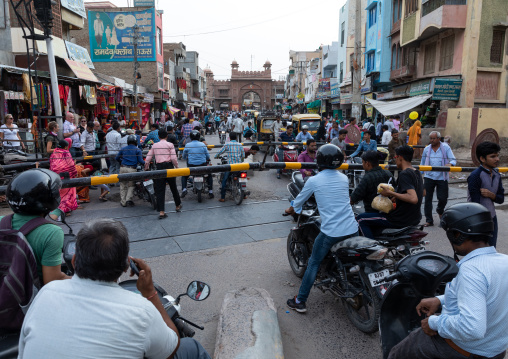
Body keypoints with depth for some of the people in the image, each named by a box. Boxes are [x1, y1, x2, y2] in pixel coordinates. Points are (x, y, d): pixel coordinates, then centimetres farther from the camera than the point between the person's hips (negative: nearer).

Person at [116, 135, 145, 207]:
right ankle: (128, 199, -3)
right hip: (132, 169, -2)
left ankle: (123, 202, 11)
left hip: (123, 168, 2)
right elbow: (140, 160, -5)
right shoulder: (137, 150, 3)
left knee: (123, 185, 10)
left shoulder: (123, 149, 12)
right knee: (131, 185, 11)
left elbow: (117, 158, 14)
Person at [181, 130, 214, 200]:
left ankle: (184, 189, 6)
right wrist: (206, 160, 27)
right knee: (209, 175, 26)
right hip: (202, 165, 0)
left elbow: (184, 157, 9)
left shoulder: (187, 145, -3)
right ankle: (210, 191, 16)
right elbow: (208, 156, 3)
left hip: (191, 166, 0)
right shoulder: (203, 145, -2)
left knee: (184, 176, 26)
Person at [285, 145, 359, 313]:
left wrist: (290, 210, 30)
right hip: (352, 229, 4)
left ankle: (300, 301, 16)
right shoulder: (344, 178, 8)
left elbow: (299, 201, 8)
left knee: (314, 263, 10)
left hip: (331, 232, -4)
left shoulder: (313, 181, -6)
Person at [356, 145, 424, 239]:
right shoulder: (417, 173, 9)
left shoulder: (404, 174, -21)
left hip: (402, 220, -10)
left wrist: (391, 194, -26)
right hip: (415, 219, 10)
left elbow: (413, 199, -34)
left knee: (361, 219, -4)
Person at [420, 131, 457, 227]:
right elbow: (422, 163, 17)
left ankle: (440, 210, 36)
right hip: (429, 177, 2)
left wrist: (450, 164, -28)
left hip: (442, 177, -2)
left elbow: (453, 160, -5)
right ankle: (429, 220, 12)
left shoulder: (446, 147, 0)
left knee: (443, 198, -1)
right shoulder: (427, 149, 8)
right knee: (428, 199, 2)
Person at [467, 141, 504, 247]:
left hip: (492, 218, 7)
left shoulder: (496, 174, 6)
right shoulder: (475, 176, -17)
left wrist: (491, 195, -14)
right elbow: (475, 203, -19)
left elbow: (501, 199, 9)